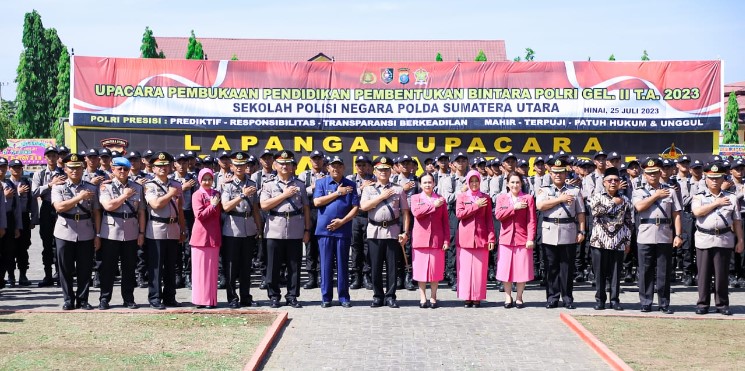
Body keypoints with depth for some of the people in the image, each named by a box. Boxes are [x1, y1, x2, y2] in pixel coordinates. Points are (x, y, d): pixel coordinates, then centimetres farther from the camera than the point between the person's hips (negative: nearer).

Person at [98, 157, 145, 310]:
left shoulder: (137, 187, 9)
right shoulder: (106, 186, 0)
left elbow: (141, 212, 8)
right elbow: (108, 206, -16)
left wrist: (141, 232, 3)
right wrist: (125, 195, -9)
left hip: (131, 233, 3)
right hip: (111, 232, -3)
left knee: (129, 267, 8)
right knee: (108, 267, 2)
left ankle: (128, 299, 16)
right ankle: (104, 299, 9)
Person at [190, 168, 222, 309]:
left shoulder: (217, 194, 11)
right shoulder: (197, 195, -4)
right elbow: (199, 215, -14)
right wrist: (213, 205, -12)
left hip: (214, 236, 4)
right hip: (200, 235, -4)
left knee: (212, 268, 5)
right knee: (200, 268, 2)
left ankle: (211, 299, 9)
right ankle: (200, 299, 8)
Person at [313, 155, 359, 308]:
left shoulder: (350, 185, 7)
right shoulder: (321, 183, 6)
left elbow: (355, 207, 2)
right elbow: (317, 202, -8)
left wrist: (342, 221, -11)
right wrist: (338, 193, -7)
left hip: (343, 230, 0)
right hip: (324, 230, 0)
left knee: (342, 264, 4)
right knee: (326, 264, 3)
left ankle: (344, 297, 11)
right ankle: (326, 297, 10)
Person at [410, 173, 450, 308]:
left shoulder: (441, 199, 10)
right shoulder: (415, 198, 8)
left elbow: (446, 221, 7)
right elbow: (416, 212, -12)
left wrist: (446, 240, -1)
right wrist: (433, 205, -12)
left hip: (437, 240, 1)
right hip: (420, 239, -1)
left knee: (435, 269, 0)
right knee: (421, 269, 1)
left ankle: (433, 297, 9)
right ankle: (423, 298, 8)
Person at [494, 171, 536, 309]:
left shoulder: (528, 199, 4)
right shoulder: (501, 198, 10)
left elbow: (531, 221, -2)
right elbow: (498, 215, -6)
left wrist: (531, 239, -10)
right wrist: (514, 207, -13)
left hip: (523, 239, -1)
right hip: (506, 238, 1)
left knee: (522, 269, 0)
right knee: (506, 269, 1)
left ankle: (519, 298, 11)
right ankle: (508, 297, 12)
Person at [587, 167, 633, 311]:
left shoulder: (625, 200, 10)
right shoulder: (596, 197, 4)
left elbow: (628, 222, 11)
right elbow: (596, 211, -17)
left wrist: (628, 242, 7)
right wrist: (613, 203, -9)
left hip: (618, 243, 2)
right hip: (600, 241, -2)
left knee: (616, 273, 3)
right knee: (600, 272, 2)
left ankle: (615, 299, 10)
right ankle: (600, 299, 10)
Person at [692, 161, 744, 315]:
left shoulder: (731, 197, 8)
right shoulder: (699, 197, 5)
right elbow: (697, 212, -15)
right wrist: (717, 203, -10)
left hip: (724, 240, 1)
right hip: (704, 239, -1)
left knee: (721, 273, 4)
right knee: (704, 273, 3)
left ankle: (722, 304, 13)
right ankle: (702, 304, 11)